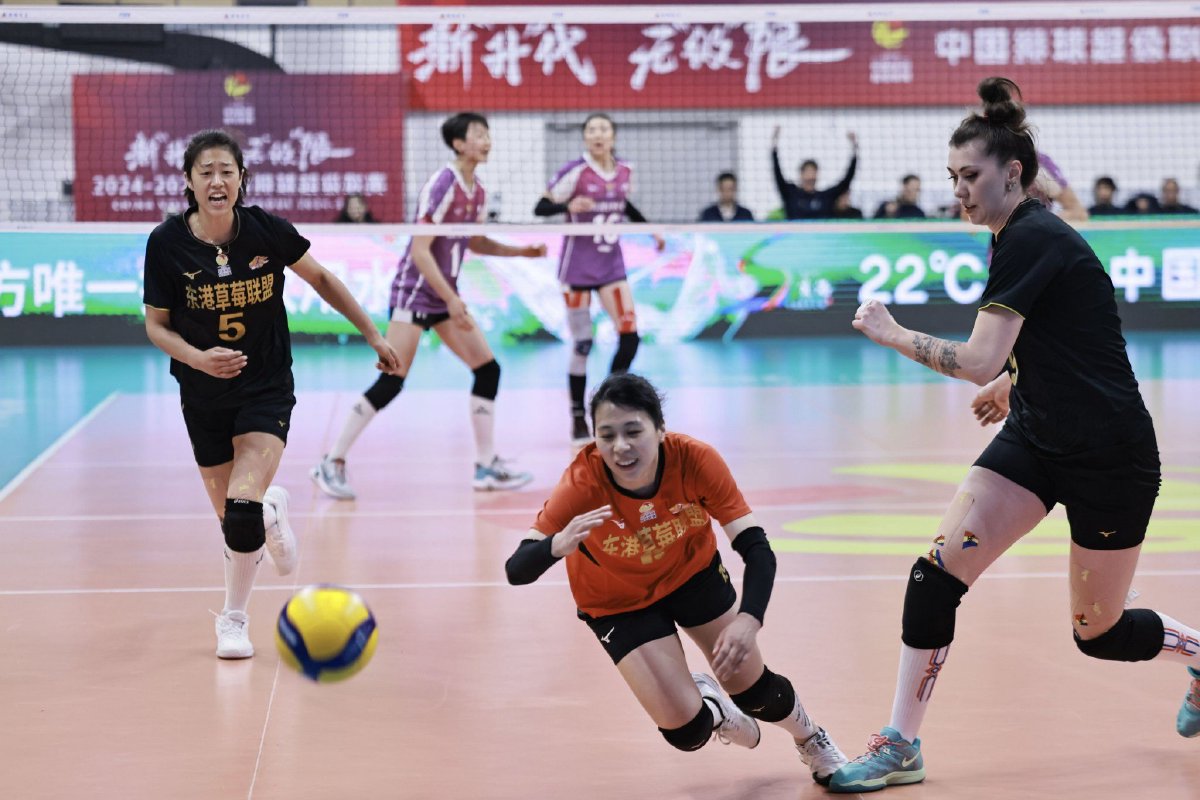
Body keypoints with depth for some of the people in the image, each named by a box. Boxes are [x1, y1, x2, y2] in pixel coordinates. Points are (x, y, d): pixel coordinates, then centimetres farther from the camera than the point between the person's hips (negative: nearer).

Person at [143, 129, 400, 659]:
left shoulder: (266, 229, -12)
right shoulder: (166, 243, -12)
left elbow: (321, 279, 4)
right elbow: (156, 324, -2)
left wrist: (372, 335, 6)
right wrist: (198, 357, -21)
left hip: (266, 388, -2)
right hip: (203, 396, 2)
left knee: (242, 511, -18)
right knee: (231, 517, 6)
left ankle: (234, 619, 6)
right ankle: (270, 511, 46)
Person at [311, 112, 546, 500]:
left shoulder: (477, 191, 7)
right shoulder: (442, 185, -18)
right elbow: (419, 250, -21)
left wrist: (522, 251, 11)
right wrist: (451, 300, -23)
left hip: (445, 295, 9)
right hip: (414, 291, -8)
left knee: (488, 370, 3)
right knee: (391, 382, -12)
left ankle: (486, 467, 11)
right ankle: (332, 463, -3)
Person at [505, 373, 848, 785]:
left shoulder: (695, 459, -32)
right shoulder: (583, 483, -36)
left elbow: (756, 548, -31)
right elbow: (516, 571, -39)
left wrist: (748, 622, -49)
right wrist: (557, 545, -62)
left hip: (694, 574, 1)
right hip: (619, 603, -1)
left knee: (755, 692, 6)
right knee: (686, 731, -11)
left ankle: (812, 740, 43)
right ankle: (709, 709, 29)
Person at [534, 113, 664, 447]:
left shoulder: (625, 171, 2)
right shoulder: (574, 171, -13)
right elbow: (541, 208, -13)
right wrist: (569, 206, -30)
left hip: (612, 265, 5)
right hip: (578, 267, -5)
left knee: (629, 336, -5)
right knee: (581, 344, -3)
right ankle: (579, 419, 10)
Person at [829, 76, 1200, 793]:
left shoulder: (1032, 239, -22)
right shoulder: (1023, 235, 6)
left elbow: (978, 360, -29)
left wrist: (892, 333, -18)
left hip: (1110, 458, -8)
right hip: (1037, 438, 8)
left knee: (1099, 633, 7)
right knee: (937, 573, -8)